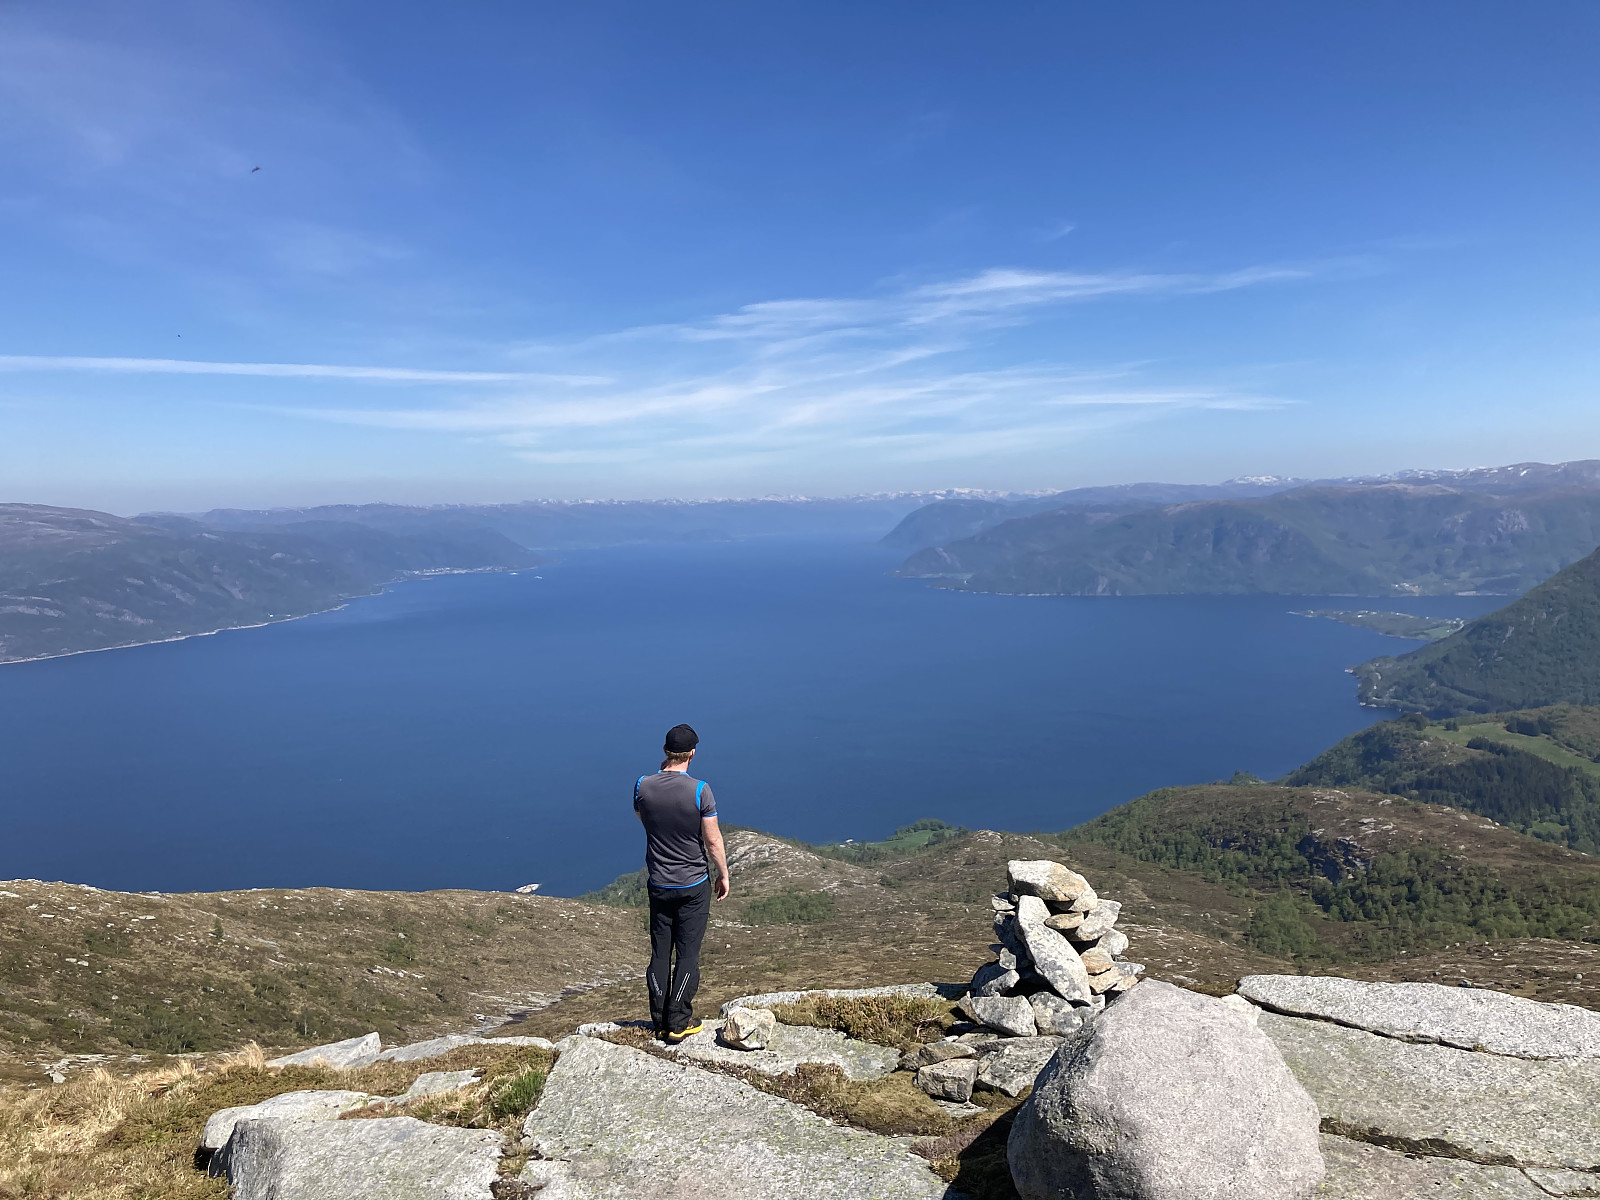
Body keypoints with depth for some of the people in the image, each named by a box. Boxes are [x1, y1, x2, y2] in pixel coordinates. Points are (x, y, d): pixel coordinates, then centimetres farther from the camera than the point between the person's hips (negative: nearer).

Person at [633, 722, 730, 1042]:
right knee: (688, 954, 7)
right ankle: (679, 1023, 12)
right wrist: (723, 875, 1)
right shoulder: (699, 790, -18)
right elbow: (713, 840, -13)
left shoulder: (643, 786, -9)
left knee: (659, 953, 13)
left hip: (659, 884, 3)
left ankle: (661, 1022, 20)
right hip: (694, 885, -3)